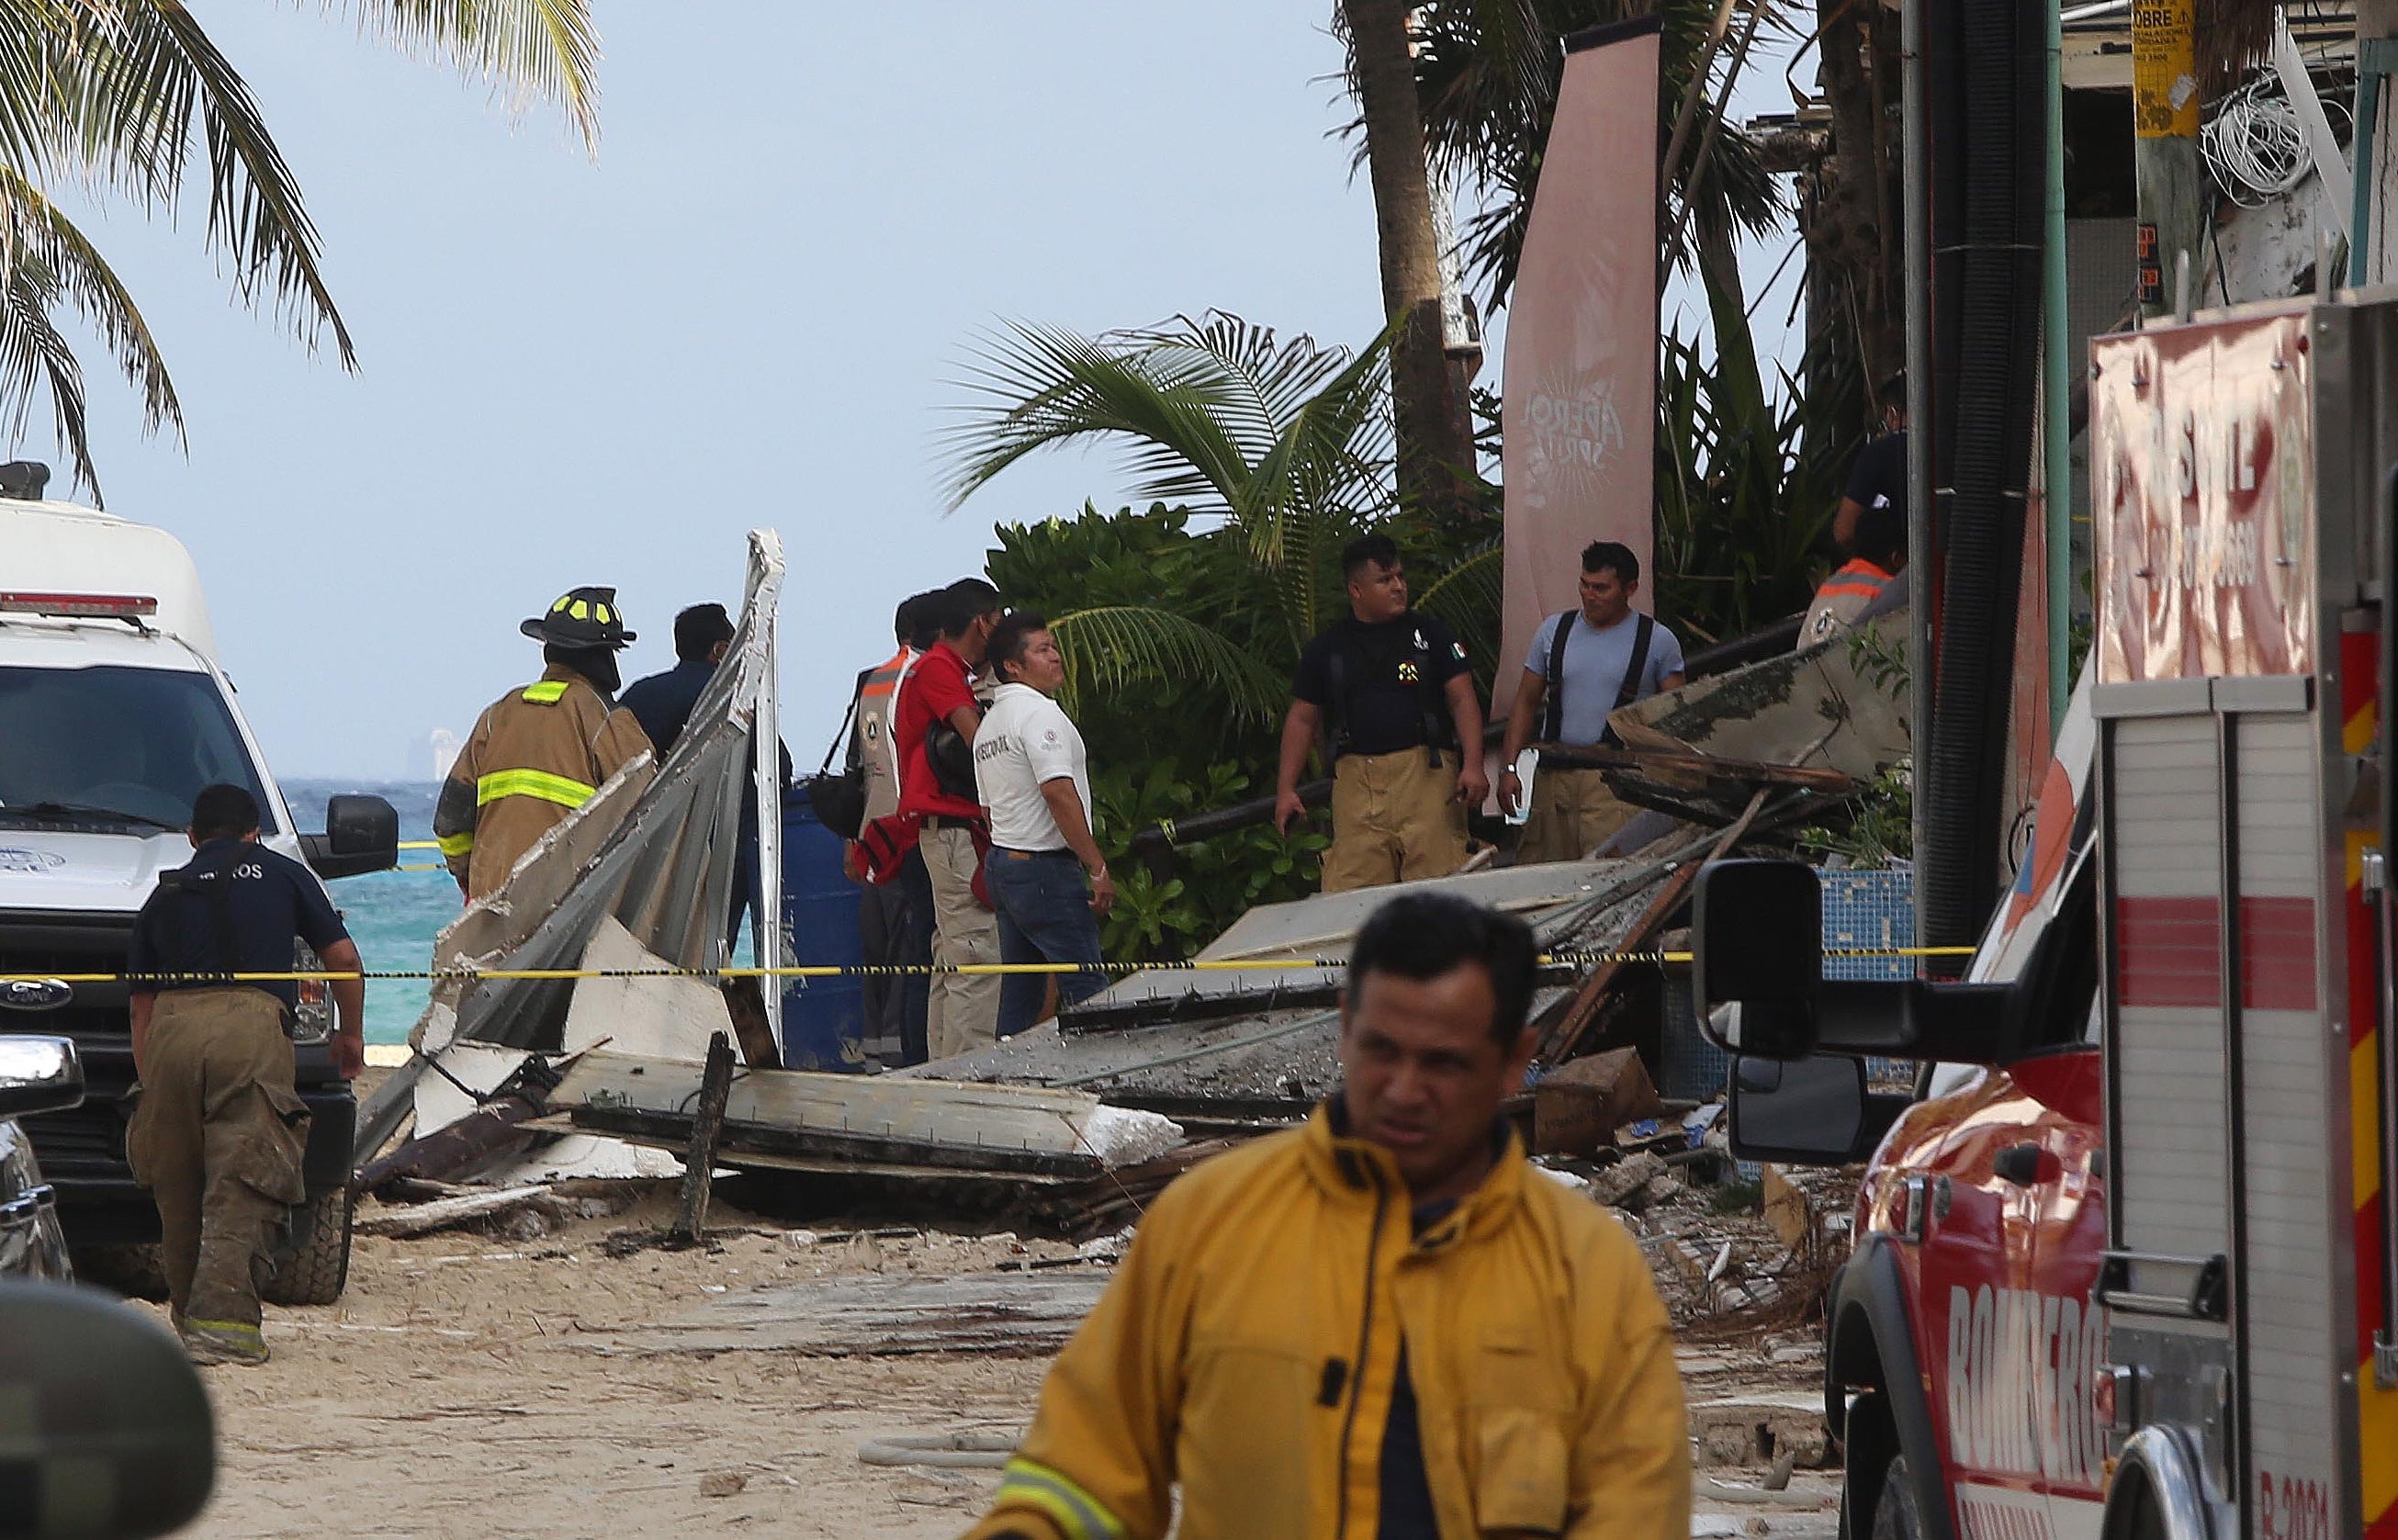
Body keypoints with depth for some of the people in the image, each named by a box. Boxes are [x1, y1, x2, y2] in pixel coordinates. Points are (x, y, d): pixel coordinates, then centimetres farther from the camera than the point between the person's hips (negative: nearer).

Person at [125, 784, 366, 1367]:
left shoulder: (166, 894, 26)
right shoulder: (281, 874, 21)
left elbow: (141, 1003, 23)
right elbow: (342, 957, 19)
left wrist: (146, 1082, 26)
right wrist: (350, 1034, 32)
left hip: (171, 1026, 3)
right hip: (251, 1024, -3)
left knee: (178, 1188, 13)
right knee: (242, 1186, -6)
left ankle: (188, 1316, 19)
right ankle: (221, 1316, -18)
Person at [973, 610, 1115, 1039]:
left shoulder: (989, 724, 17)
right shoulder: (1039, 713, -14)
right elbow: (1059, 794, -22)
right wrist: (1098, 868, -19)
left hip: (1001, 862, 10)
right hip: (1045, 867, -10)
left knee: (1020, 992, 10)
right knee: (1086, 990, -11)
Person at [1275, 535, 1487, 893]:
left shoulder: (1429, 634, 10)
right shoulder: (1327, 648, 13)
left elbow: (1463, 700, 7)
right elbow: (1302, 719, 17)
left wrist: (1473, 766, -7)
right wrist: (1286, 789, 9)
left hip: (1425, 773, -1)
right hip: (1355, 780, 1)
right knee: (1351, 895, -8)